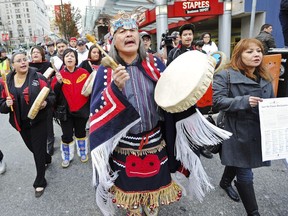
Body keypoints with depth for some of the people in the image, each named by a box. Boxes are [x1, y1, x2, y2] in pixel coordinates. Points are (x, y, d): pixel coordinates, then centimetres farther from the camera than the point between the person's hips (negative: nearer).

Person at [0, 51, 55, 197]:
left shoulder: (38, 77, -10)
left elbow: (51, 95, -7)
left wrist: (46, 102, -28)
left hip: (38, 121, -4)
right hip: (21, 123, 5)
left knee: (39, 150, 3)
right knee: (33, 148, 22)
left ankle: (40, 182, 21)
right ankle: (47, 158, 55)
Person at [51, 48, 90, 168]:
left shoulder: (84, 73, -3)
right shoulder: (59, 74, -1)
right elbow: (54, 93, -7)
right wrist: (58, 83, -21)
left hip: (81, 109, 0)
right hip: (65, 110, 0)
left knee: (81, 132, 17)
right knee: (67, 135, 7)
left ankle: (83, 153, 36)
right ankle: (66, 157, 27)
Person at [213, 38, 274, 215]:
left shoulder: (265, 77, 10)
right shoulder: (226, 75, -11)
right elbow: (217, 100, -18)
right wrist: (243, 101, -26)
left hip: (259, 131, 7)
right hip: (238, 132, -6)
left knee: (237, 162, 24)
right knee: (245, 174, 2)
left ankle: (225, 182, 52)